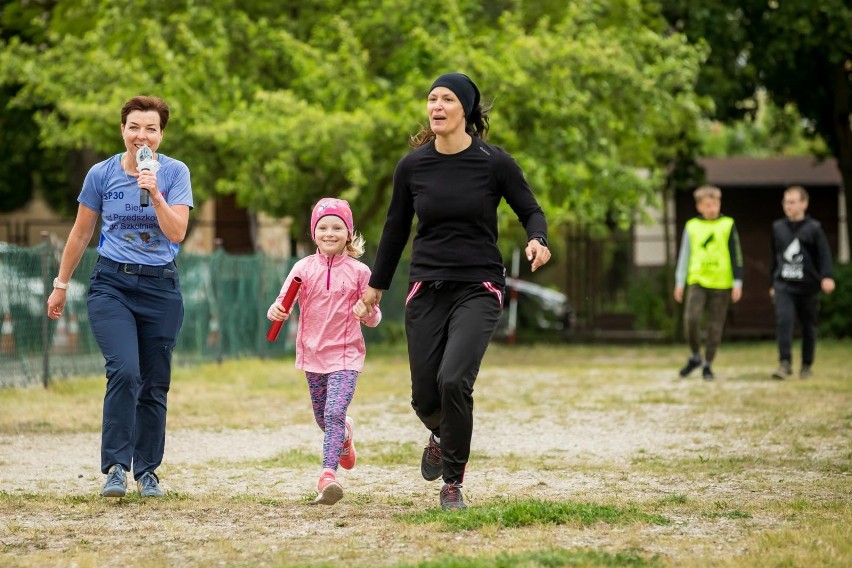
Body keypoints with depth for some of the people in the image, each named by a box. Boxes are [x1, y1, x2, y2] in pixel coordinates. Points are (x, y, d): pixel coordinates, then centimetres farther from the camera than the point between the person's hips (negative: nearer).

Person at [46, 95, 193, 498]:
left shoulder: (175, 173, -1)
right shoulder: (102, 174, 1)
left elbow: (177, 233, -11)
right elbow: (81, 233, 11)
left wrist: (155, 195, -24)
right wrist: (61, 286, 15)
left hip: (160, 287, 1)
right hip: (112, 285, -1)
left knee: (154, 384, 5)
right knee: (124, 371, -19)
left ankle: (147, 471, 18)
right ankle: (115, 468, -15)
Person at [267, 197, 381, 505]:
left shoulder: (359, 271, -3)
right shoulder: (303, 268, 0)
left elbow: (373, 319, 2)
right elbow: (284, 301, -9)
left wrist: (367, 313, -21)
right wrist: (276, 311, -32)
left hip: (346, 355, -3)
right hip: (312, 353, 3)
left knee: (334, 414, -20)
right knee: (322, 418, 17)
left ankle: (328, 475, -27)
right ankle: (345, 434, 51)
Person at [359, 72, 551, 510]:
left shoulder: (494, 162, -6)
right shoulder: (412, 166, 1)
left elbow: (531, 211, 4)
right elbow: (396, 227, 14)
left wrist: (537, 241, -18)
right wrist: (377, 284, 20)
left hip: (478, 289, -3)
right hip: (427, 290, 3)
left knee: (453, 379, -22)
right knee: (425, 399, 2)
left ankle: (453, 483, -4)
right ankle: (442, 437, 41)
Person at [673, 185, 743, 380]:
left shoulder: (728, 225, 3)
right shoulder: (692, 226, 8)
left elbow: (736, 256, 4)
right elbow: (684, 255, 12)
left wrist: (737, 283, 0)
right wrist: (679, 282, 10)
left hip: (721, 283, -1)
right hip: (697, 281, 1)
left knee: (715, 326, 2)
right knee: (691, 318, -17)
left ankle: (707, 365, 14)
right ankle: (695, 357, 5)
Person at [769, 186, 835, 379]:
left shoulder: (814, 229, -1)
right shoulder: (778, 227, 11)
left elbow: (824, 254, -9)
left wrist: (827, 277, -24)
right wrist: (772, 284, 21)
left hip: (808, 286, -2)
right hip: (784, 286, 2)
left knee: (808, 326, 7)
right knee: (784, 321, -17)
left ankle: (807, 365, 20)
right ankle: (785, 363, -19)